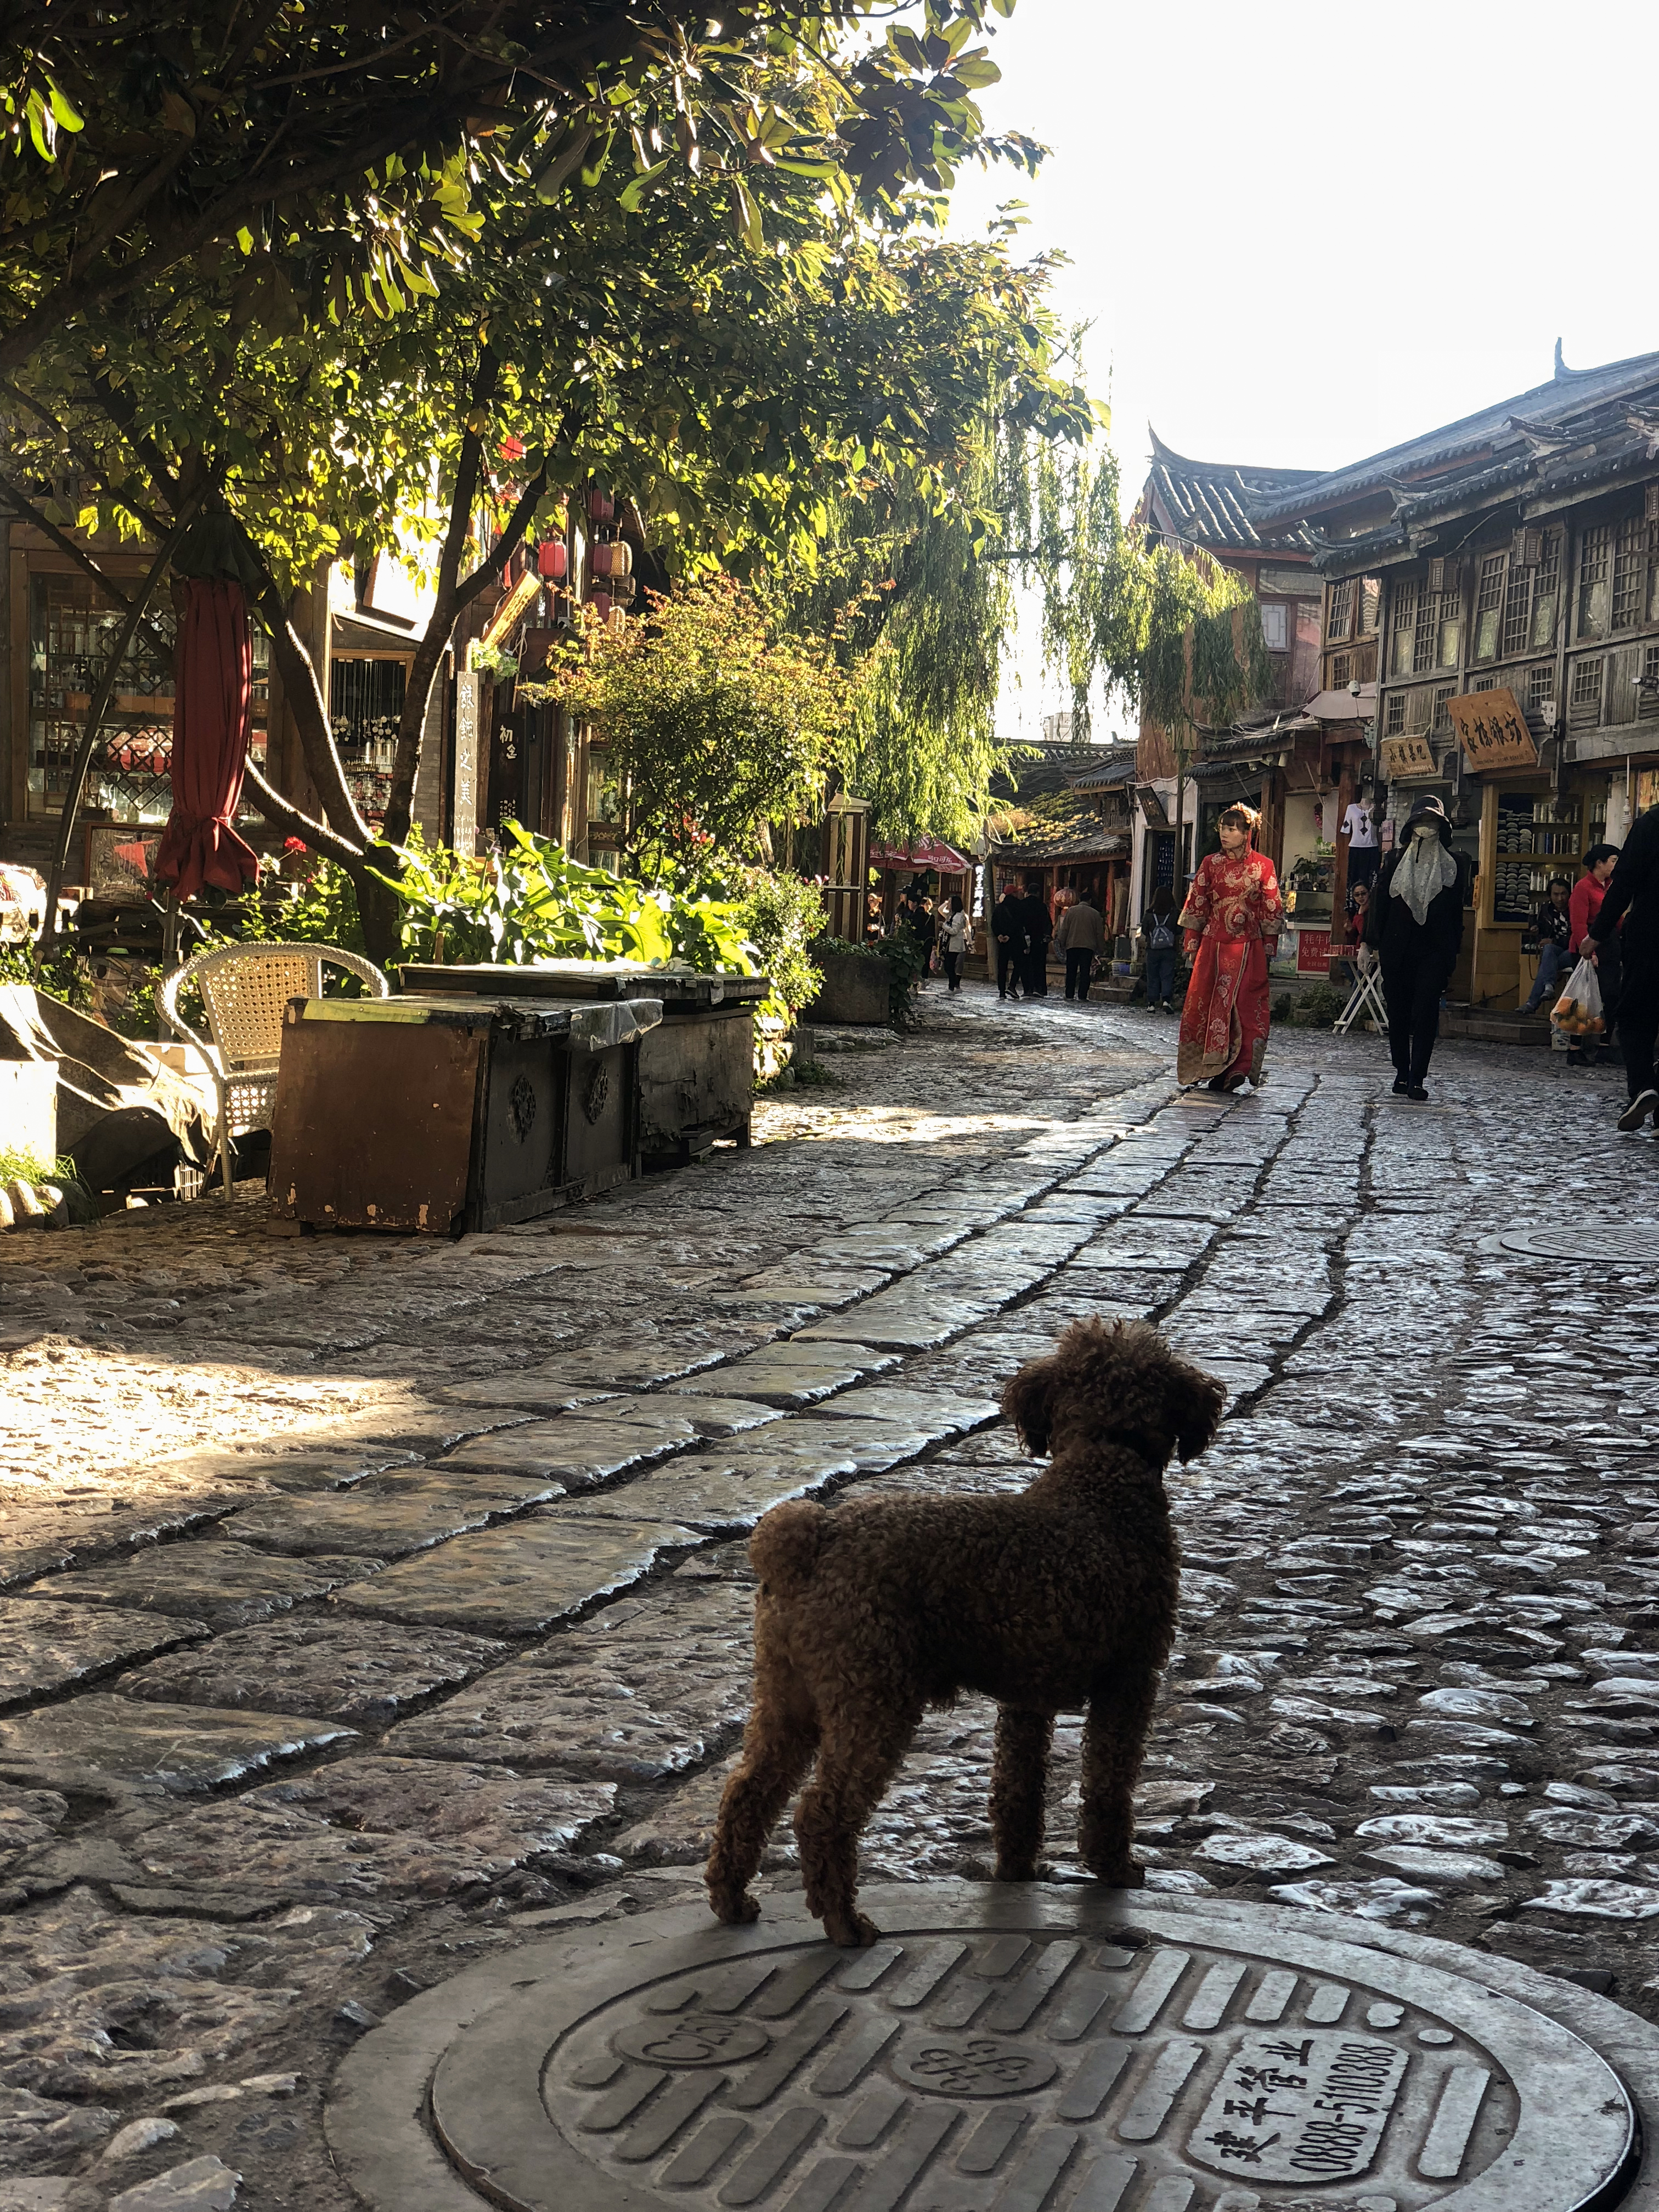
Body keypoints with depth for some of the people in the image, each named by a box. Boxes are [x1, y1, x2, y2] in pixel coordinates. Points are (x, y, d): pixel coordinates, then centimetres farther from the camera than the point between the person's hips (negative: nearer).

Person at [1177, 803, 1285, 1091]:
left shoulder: (1263, 866, 0)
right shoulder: (1211, 863, 4)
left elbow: (1271, 910, 2)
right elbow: (1196, 906, 8)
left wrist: (1268, 948, -1)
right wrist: (1192, 945, 6)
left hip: (1249, 948, -2)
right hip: (1213, 946, 2)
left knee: (1245, 1007, -4)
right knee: (1205, 1005, -2)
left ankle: (1237, 1068, -4)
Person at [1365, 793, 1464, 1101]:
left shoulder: (1450, 864, 7)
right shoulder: (1396, 859, 6)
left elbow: (1456, 911, 8)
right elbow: (1380, 900, 5)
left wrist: (1452, 953, 3)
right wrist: (1375, 942, -1)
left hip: (1434, 950, -1)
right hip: (1397, 947, 1)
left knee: (1426, 1012, -9)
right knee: (1398, 1012, 6)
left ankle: (1417, 1078, -10)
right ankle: (1402, 1073, 17)